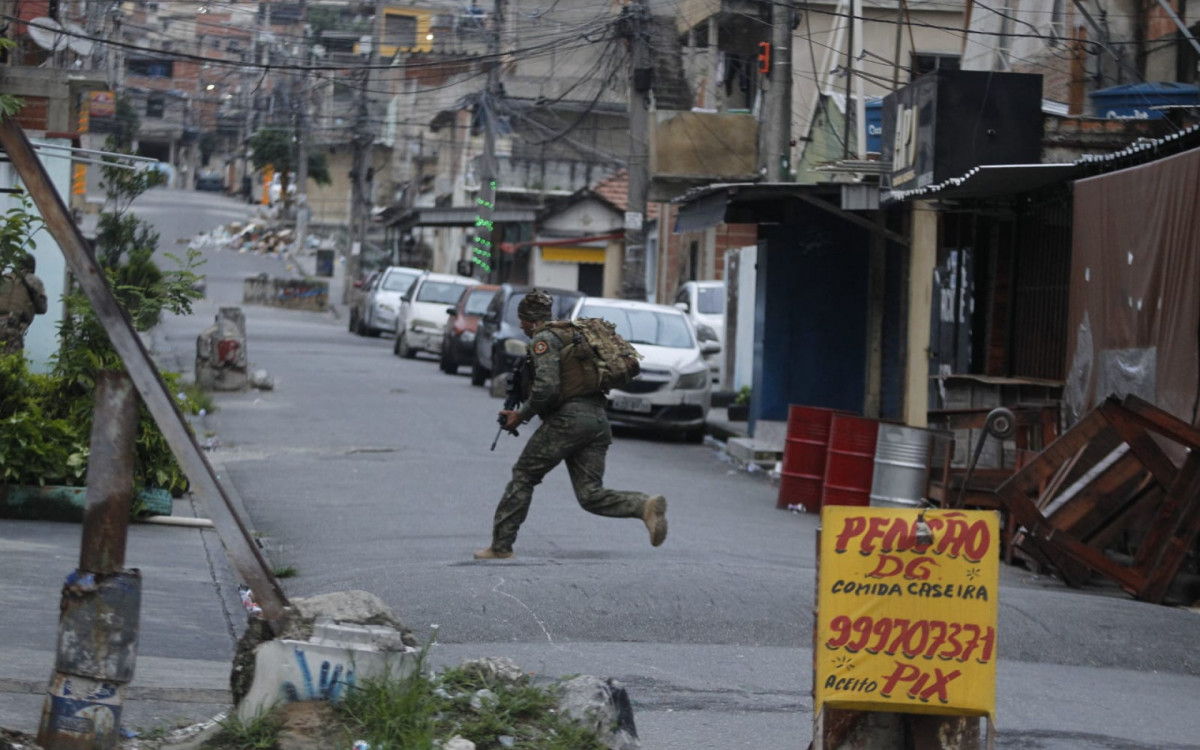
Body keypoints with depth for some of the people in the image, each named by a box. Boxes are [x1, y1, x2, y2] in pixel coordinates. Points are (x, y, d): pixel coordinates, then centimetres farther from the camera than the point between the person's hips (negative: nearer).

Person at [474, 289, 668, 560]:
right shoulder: (570, 333, 25)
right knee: (590, 495, 3)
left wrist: (521, 415, -3)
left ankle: (501, 546, 6)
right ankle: (646, 506, -19)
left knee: (523, 477, 5)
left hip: (568, 418, -8)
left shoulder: (544, 339, -4)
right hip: (598, 419, 8)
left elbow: (546, 387, -18)